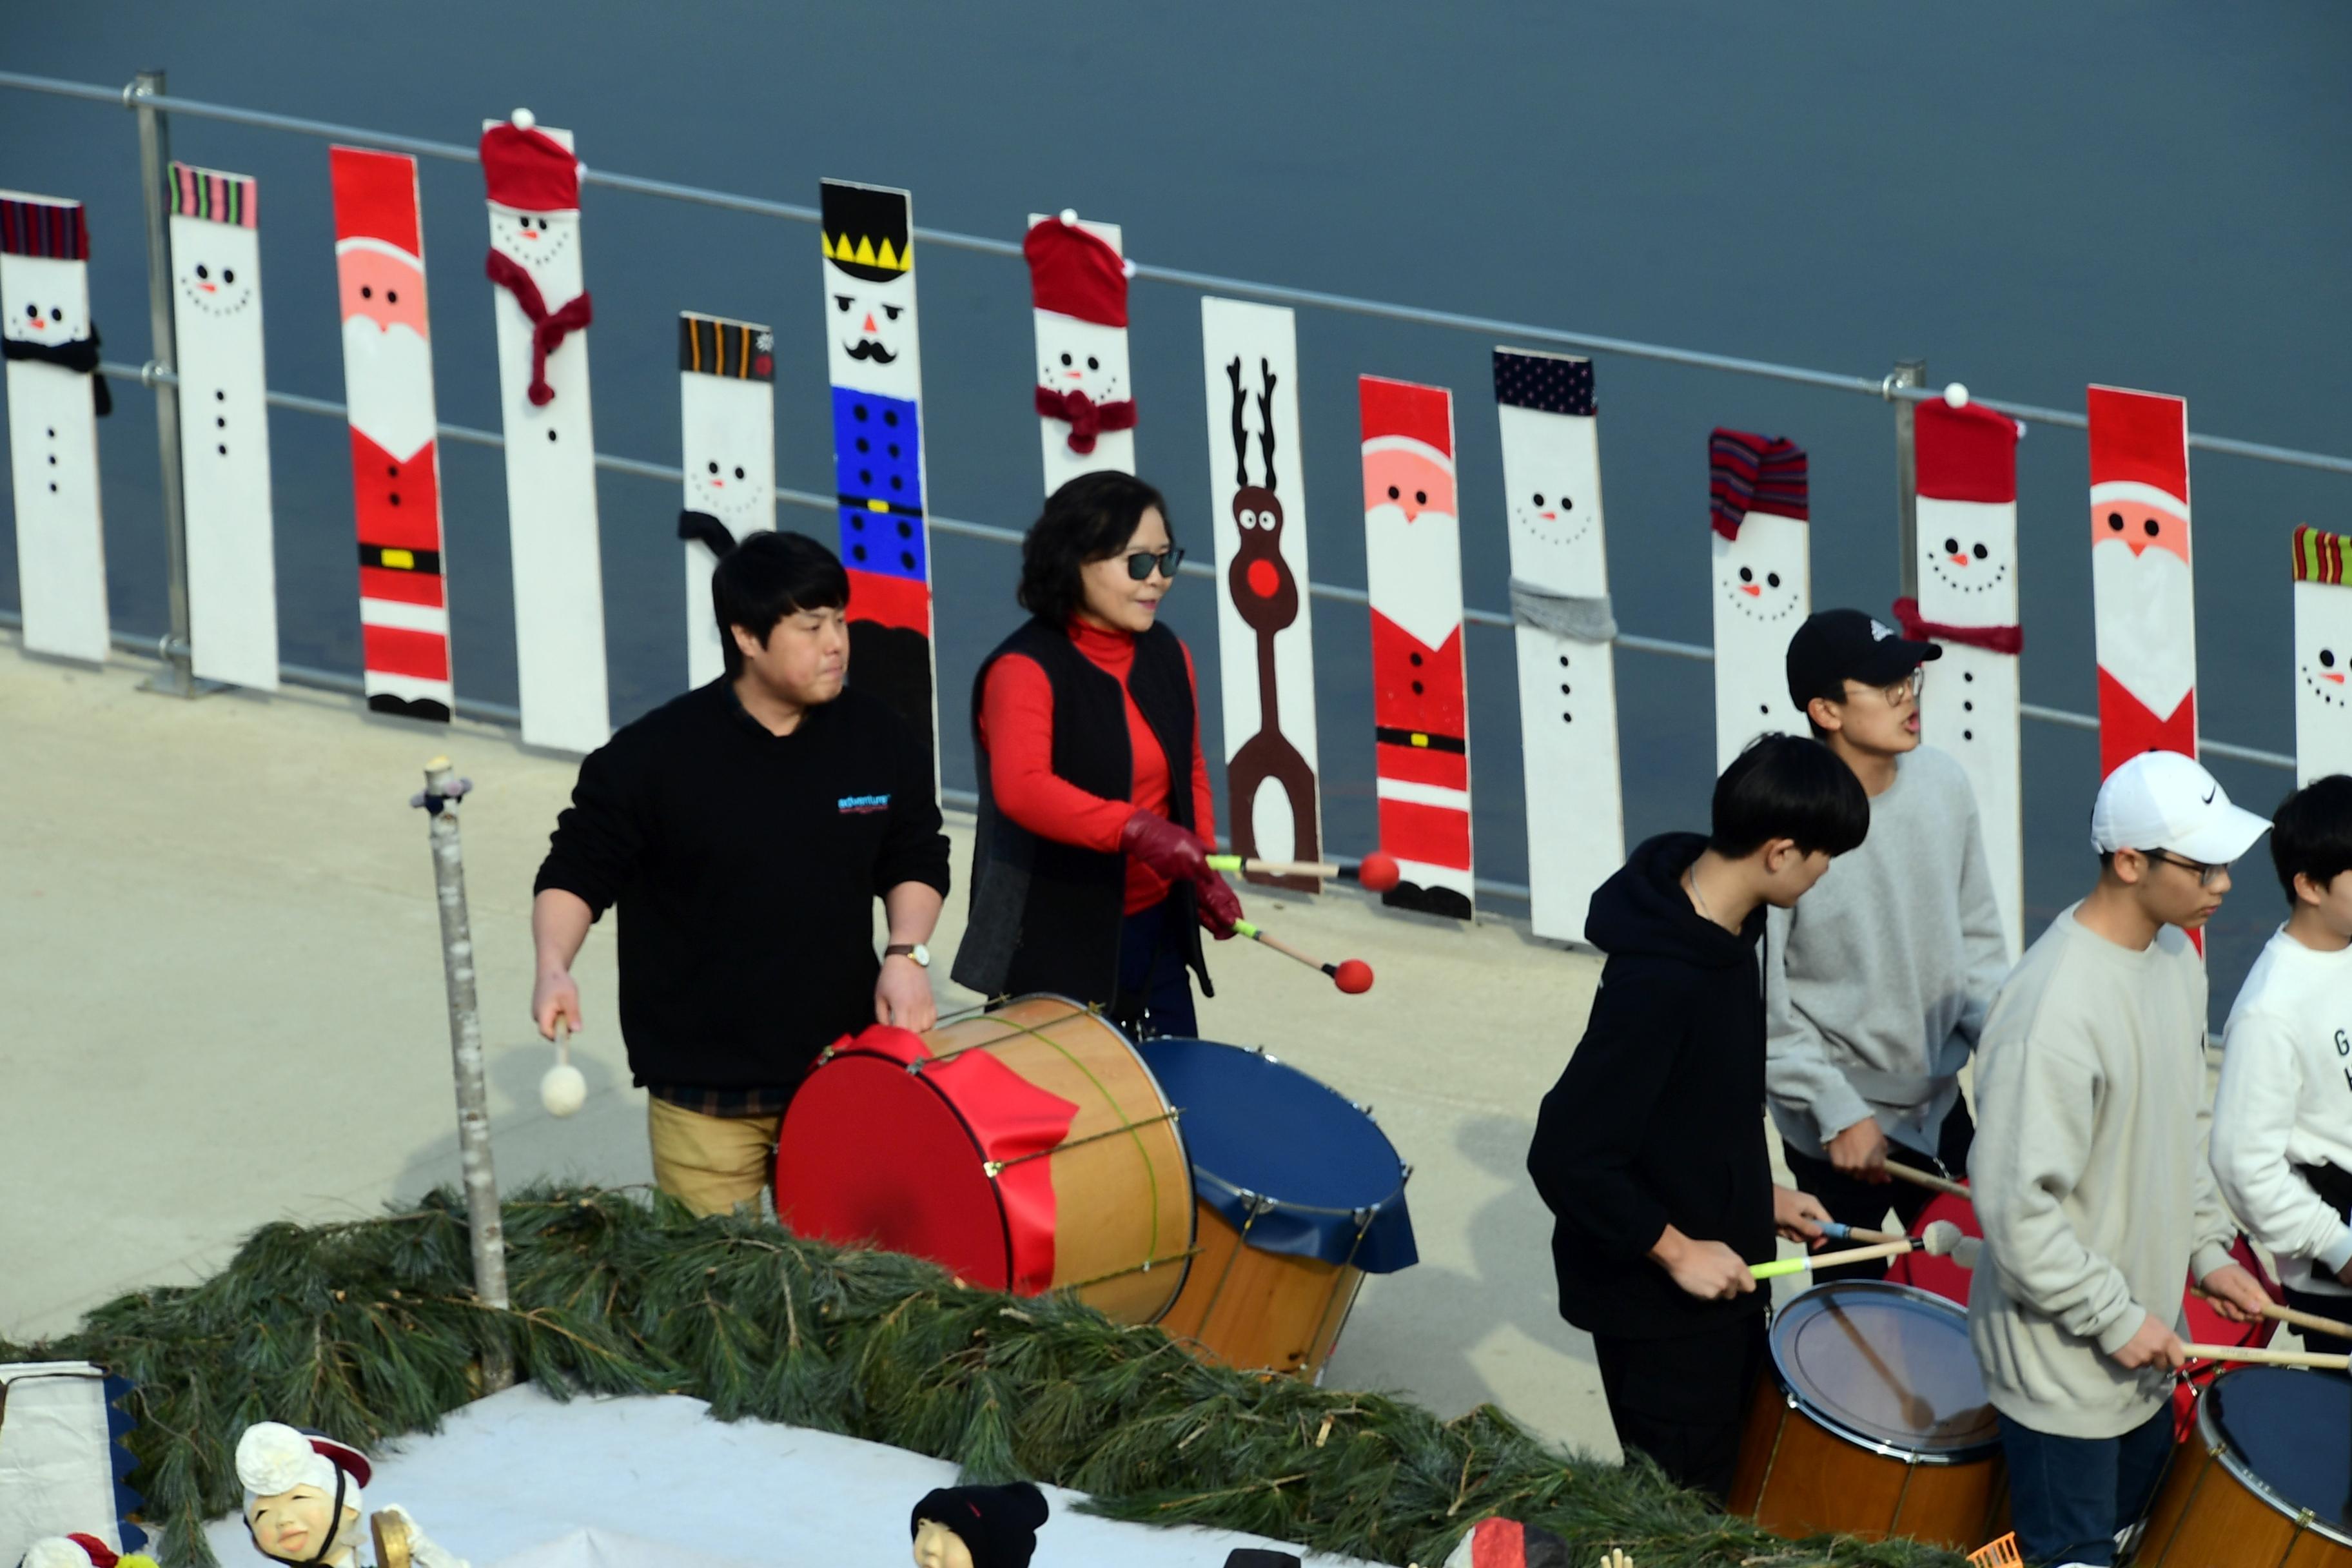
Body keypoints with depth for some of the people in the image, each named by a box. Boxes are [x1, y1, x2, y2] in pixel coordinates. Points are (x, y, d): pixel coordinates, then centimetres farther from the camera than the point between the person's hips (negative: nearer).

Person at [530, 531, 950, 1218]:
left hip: (844, 1077, 3)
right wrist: (555, 968, -21)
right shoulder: (654, 755, -11)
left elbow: (916, 860, 14)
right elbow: (576, 872, -3)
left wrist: (907, 954, -4)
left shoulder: (878, 738, 1)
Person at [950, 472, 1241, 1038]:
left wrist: (1201, 873, 4)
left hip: (1155, 929, 7)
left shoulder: (1167, 658, 8)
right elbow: (1021, 788, -32)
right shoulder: (1025, 668, -15)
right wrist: (1133, 830, -45)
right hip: (1056, 946, -7)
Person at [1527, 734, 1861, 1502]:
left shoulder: (1725, 932, -1)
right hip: (1658, 1303, -9)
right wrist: (1674, 1249, -21)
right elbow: (1567, 1155, -29)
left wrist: (1760, 1195, 13)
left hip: (1721, 1282, 9)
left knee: (1737, 1487, 21)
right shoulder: (1656, 981, -30)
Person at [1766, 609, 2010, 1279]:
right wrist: (1838, 1116, -18)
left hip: (1938, 1099, 5)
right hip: (1836, 1129, -5)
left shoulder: (1942, 784, -6)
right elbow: (1760, 999, -18)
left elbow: (1976, 935, 7)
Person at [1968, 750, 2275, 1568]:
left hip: (2142, 1348, 9)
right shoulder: (2051, 1010, -29)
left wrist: (2207, 1251, 8)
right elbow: (2014, 1202, -28)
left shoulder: (2176, 956, 2)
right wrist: (2115, 1319, -20)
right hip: (2062, 1364, -9)